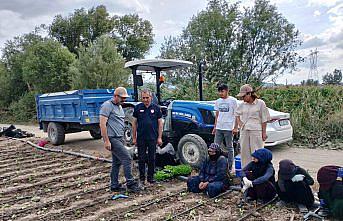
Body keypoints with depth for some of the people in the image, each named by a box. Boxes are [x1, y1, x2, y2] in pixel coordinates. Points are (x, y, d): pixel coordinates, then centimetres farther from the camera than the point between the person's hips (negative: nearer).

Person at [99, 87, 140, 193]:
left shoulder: (119, 107, 17)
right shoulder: (107, 105, -12)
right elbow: (102, 124, -18)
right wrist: (106, 141, -21)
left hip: (119, 138, 9)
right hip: (112, 139, -9)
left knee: (117, 162, 13)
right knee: (127, 158, -12)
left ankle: (114, 185, 21)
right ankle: (130, 184, -4)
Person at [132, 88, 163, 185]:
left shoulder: (156, 108, 2)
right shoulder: (138, 108, 2)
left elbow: (160, 123, 3)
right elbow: (134, 123, 5)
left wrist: (159, 137, -2)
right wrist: (134, 137, 2)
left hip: (152, 138, 0)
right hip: (141, 138, 0)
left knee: (152, 158, 8)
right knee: (141, 159, 6)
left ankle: (151, 177, 21)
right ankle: (142, 178, 19)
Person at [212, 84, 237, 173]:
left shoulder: (233, 100, -3)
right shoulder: (218, 101, 12)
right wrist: (215, 127, 14)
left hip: (228, 128, -5)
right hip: (219, 128, 5)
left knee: (229, 148, 4)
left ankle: (229, 166, 12)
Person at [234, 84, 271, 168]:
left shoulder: (260, 103, -4)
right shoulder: (242, 105, 8)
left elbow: (264, 119, -3)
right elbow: (237, 114, 24)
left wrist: (264, 132, -6)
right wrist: (236, 127, 15)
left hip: (256, 130, -5)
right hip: (244, 131, 5)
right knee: (244, 152, 8)